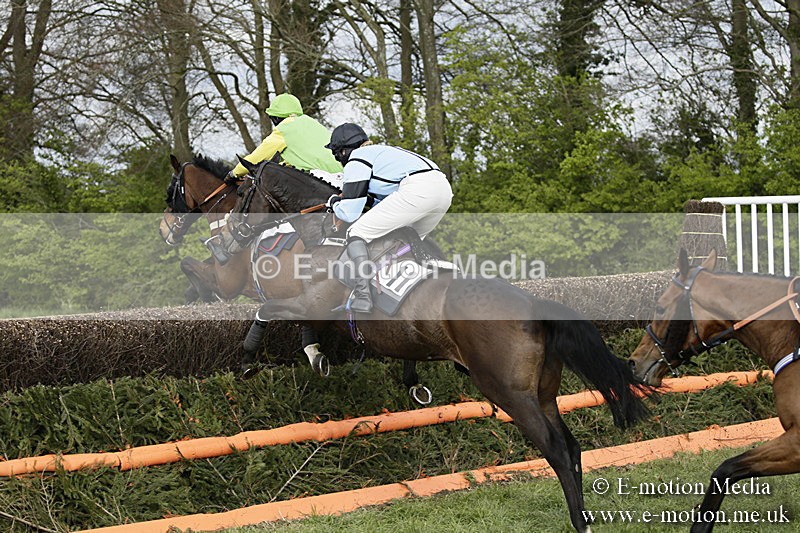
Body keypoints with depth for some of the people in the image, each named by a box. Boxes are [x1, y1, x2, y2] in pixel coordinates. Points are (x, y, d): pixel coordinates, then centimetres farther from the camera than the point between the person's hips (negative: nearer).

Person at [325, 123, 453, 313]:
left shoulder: (356, 160, 9)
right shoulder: (381, 150, 35)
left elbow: (350, 213, 6)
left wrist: (334, 203, 24)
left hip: (416, 190, -9)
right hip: (444, 187, 9)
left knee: (356, 233, -3)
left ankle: (362, 296, -19)